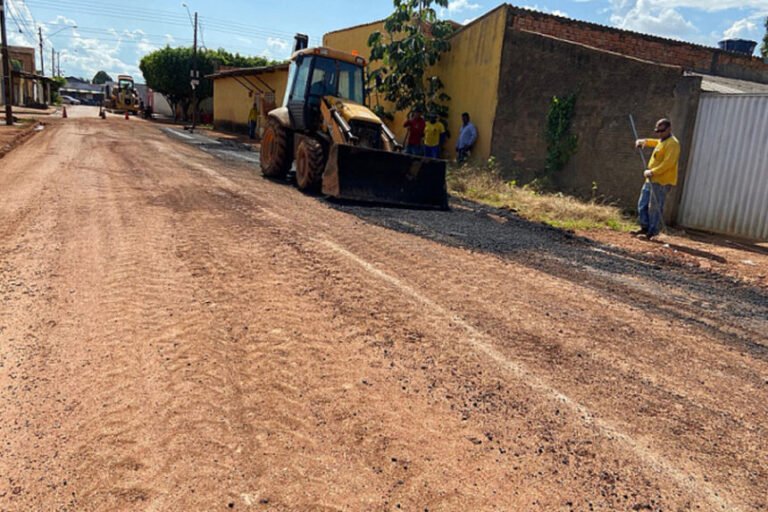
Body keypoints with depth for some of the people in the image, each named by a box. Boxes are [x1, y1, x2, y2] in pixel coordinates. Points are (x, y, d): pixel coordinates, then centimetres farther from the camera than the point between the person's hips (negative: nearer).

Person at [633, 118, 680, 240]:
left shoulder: (672, 143, -13)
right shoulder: (662, 141, 17)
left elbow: (668, 163, -23)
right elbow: (656, 142, 42)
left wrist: (652, 172, -27)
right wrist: (643, 141, 24)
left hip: (662, 181, -10)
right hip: (652, 179, 10)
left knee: (655, 207, -7)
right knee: (642, 204, 11)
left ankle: (652, 232, -2)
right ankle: (645, 227, 20)